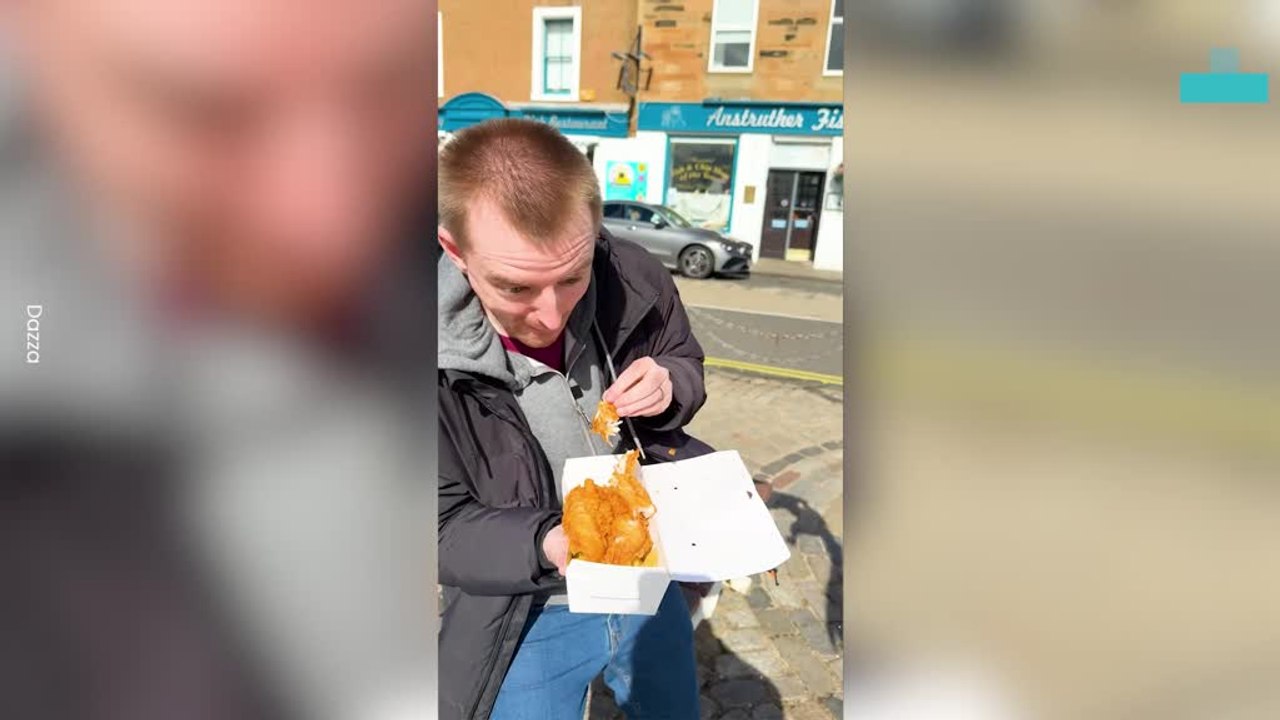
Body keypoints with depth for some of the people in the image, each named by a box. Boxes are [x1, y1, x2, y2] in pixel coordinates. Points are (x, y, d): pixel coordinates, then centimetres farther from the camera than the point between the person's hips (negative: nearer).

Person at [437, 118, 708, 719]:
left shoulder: (636, 282, -18)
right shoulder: (445, 354, -25)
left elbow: (688, 368, 2)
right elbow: (446, 523, -16)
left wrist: (668, 387, -22)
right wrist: (543, 544, -34)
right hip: (526, 618, -3)